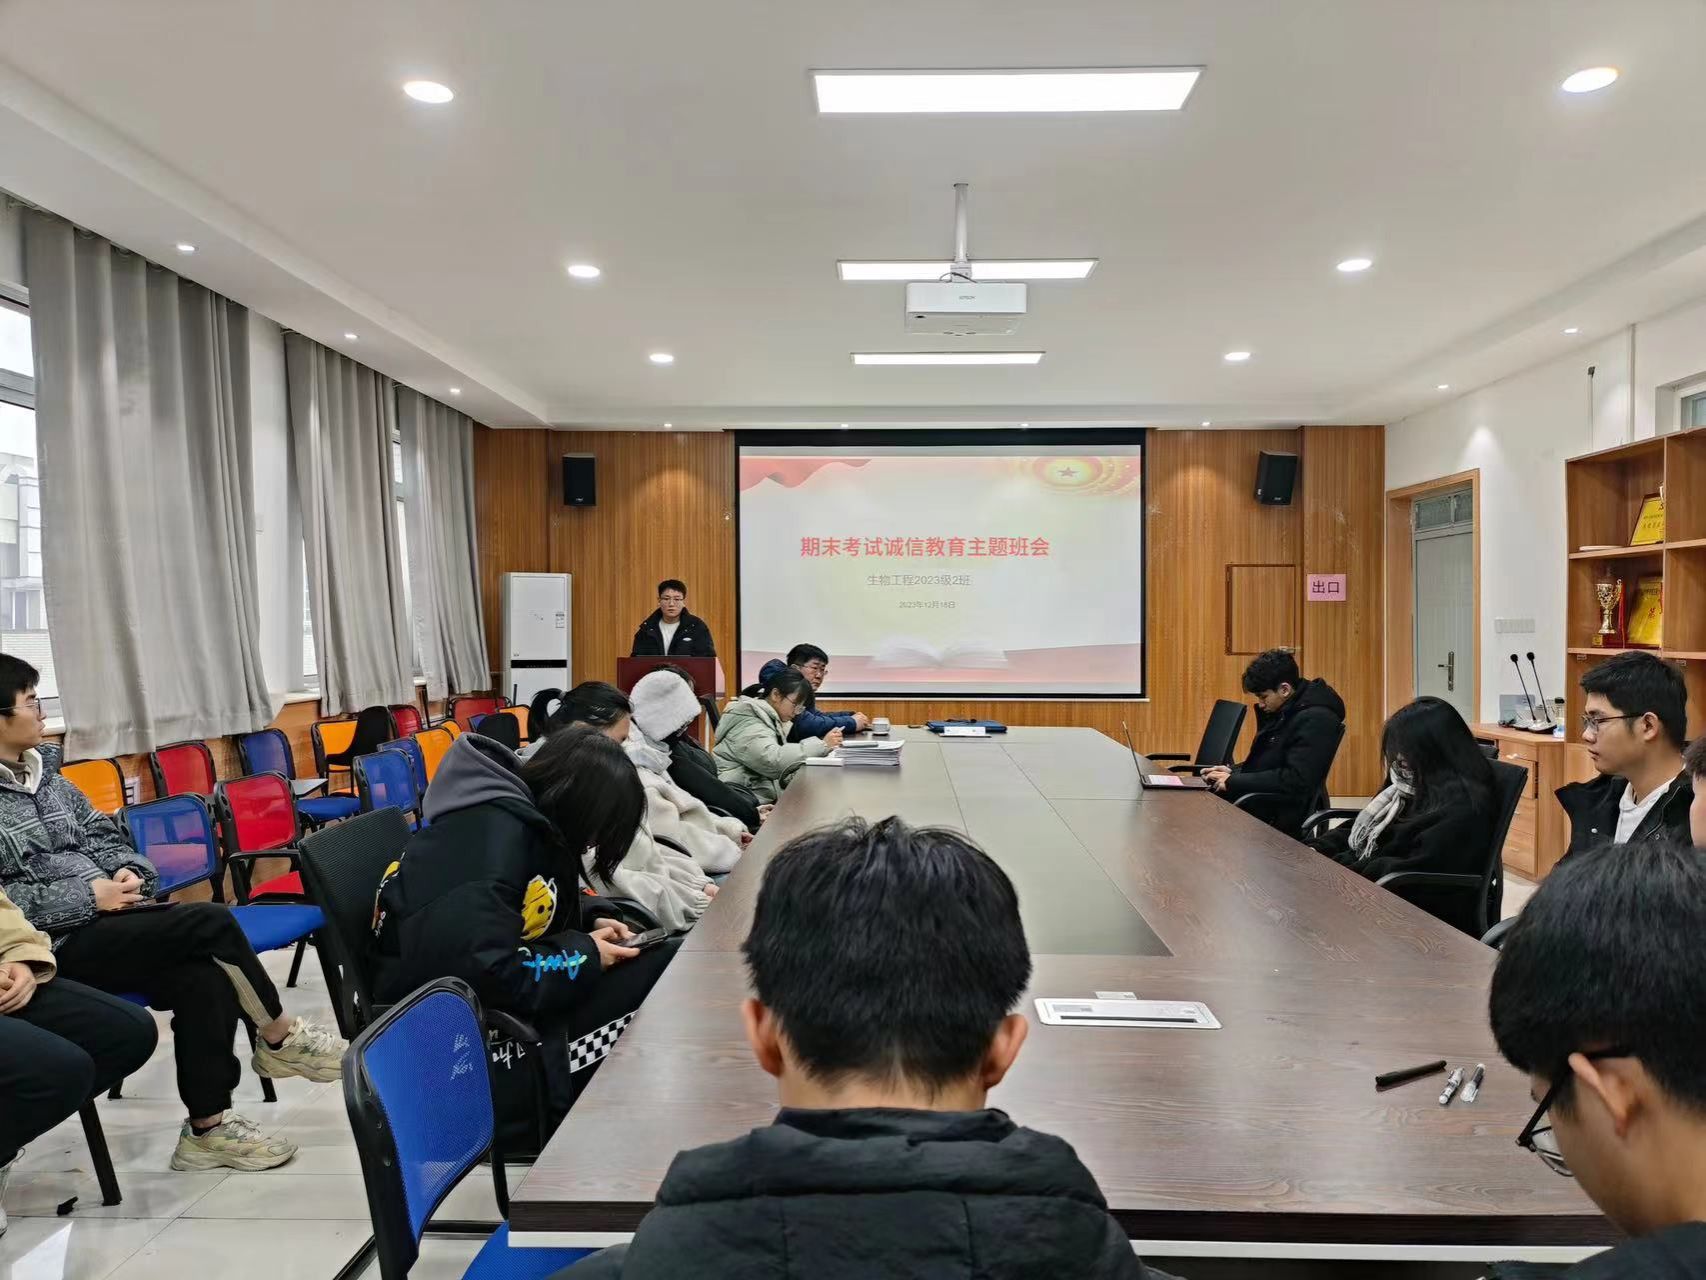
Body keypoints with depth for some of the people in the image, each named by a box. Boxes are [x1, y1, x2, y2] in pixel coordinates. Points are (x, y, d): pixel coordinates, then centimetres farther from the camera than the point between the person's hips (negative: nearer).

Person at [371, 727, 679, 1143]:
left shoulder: (527, 819, 3)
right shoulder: (488, 836, -25)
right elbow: (483, 973, -32)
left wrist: (592, 921, 2)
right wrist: (584, 956, -19)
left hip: (501, 1003, 9)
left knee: (667, 964, -5)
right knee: (663, 974, -15)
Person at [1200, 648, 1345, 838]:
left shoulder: (1314, 719, -18)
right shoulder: (1282, 711, 11)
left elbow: (1296, 780, -25)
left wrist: (1234, 781, -19)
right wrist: (1232, 771, 3)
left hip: (1279, 819, -9)